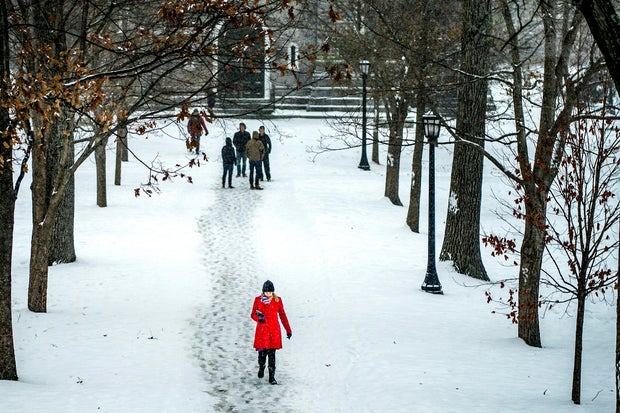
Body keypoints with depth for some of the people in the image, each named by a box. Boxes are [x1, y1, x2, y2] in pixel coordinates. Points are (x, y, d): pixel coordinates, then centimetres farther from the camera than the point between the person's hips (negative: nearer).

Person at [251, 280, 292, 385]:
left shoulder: (277, 300, 2)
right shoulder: (258, 300, 0)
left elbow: (282, 315, 9)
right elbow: (253, 314, 5)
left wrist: (288, 330, 10)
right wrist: (258, 317, -19)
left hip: (274, 330, 0)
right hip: (262, 330, 0)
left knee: (272, 353, -5)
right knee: (262, 352, 4)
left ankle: (272, 377, -2)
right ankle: (261, 368, 35)